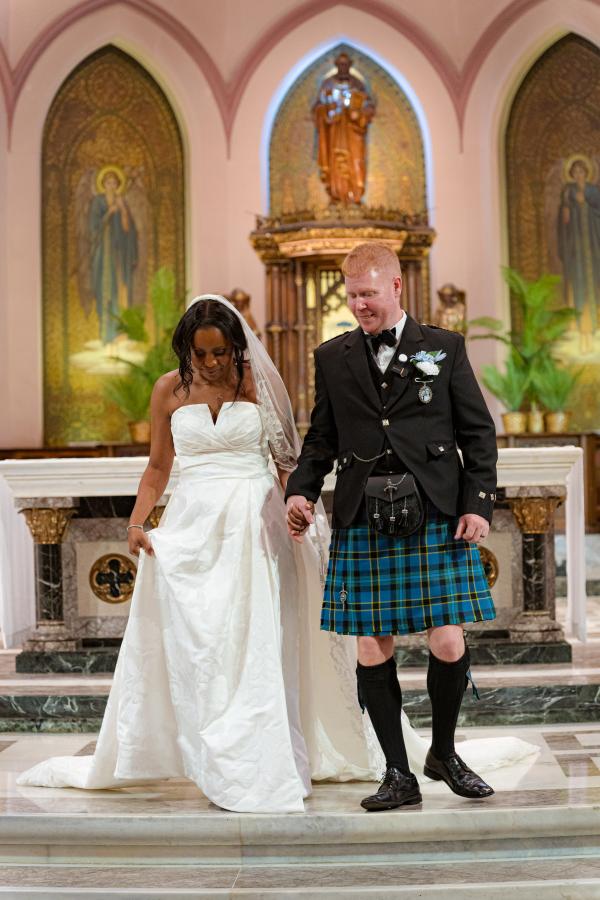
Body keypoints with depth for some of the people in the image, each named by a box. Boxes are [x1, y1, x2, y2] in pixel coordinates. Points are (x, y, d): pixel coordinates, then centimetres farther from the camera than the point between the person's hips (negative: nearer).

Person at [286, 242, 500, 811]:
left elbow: (478, 433, 8)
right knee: (372, 652, 1)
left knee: (448, 646, -3)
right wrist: (301, 491, 0)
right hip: (363, 524, 2)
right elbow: (321, 439, 16)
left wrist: (478, 503, -2)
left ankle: (443, 753, 23)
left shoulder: (444, 348, 8)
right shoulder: (332, 358, 13)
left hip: (437, 518, -1)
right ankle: (398, 774, 15)